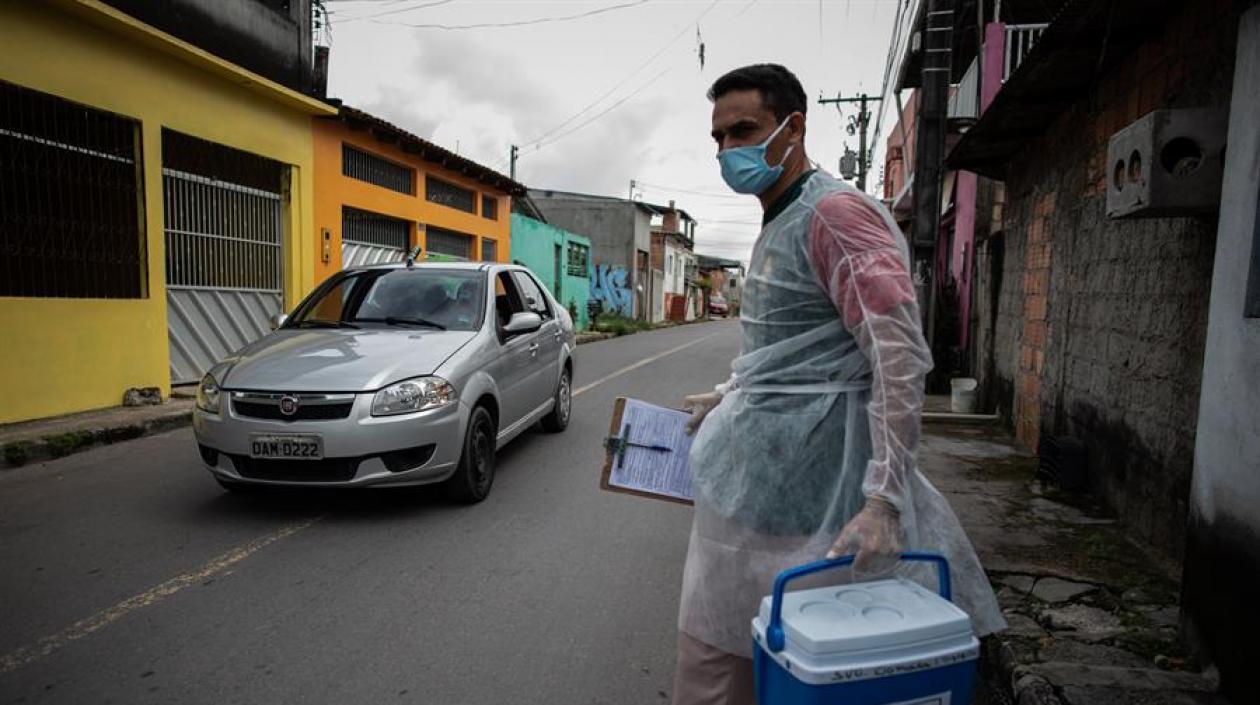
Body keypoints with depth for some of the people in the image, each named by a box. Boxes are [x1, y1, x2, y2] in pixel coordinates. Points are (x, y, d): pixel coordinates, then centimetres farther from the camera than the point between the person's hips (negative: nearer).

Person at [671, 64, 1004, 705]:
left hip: (794, 475, -9)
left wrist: (883, 500, -28)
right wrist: (726, 399, 24)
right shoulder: (776, 225, 17)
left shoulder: (834, 211, -14)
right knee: (714, 638, 17)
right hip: (756, 459, 9)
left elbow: (900, 357, -23)